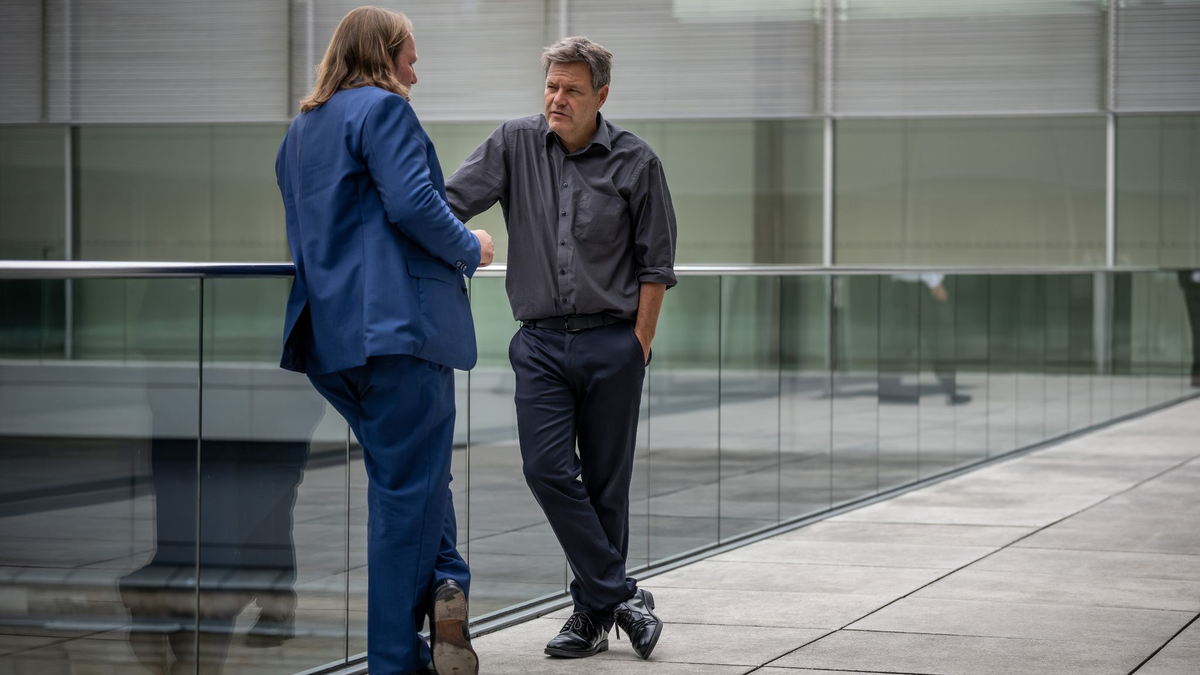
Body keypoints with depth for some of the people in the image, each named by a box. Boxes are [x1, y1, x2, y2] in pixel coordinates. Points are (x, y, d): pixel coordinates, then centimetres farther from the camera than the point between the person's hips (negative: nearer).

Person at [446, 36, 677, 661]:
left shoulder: (635, 162, 0)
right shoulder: (514, 145, 4)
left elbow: (655, 262, 3)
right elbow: (453, 201, -3)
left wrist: (639, 346, -1)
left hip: (611, 344, -1)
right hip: (541, 343, 1)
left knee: (605, 483, 4)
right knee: (547, 469, -12)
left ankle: (595, 609, 16)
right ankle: (621, 595, -6)